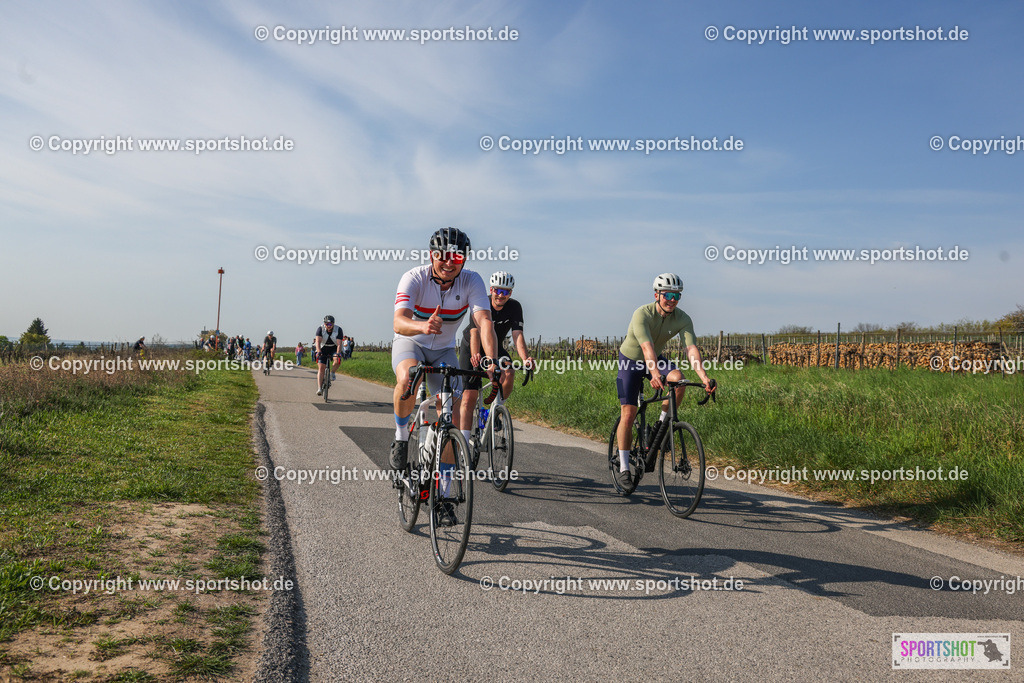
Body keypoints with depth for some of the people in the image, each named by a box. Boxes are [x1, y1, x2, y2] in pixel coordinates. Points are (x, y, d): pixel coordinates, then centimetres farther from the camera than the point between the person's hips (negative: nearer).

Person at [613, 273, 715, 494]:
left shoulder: (682, 319, -17)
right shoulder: (642, 314, -28)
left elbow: (691, 348, -29)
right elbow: (647, 347, -42)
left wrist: (704, 377, -44)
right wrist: (655, 375, -58)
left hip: (655, 359, 4)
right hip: (631, 359, -3)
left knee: (678, 378, -30)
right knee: (628, 414, -12)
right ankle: (623, 469, -3)